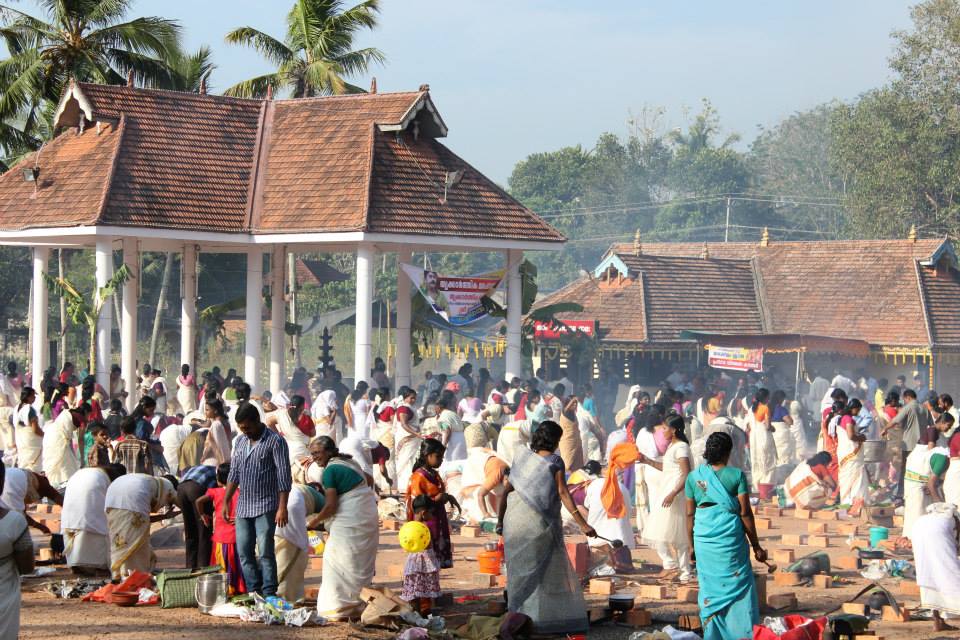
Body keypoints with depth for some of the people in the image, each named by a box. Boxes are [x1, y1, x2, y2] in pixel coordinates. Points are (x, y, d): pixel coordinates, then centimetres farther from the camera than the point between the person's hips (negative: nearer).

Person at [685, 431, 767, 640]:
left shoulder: (693, 477, 4)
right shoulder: (736, 475, -4)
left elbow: (690, 515, 6)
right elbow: (745, 513, -5)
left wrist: (691, 545, 15)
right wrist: (756, 546, 2)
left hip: (704, 539, 3)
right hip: (730, 537, -3)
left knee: (709, 587, 10)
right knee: (739, 586, 6)